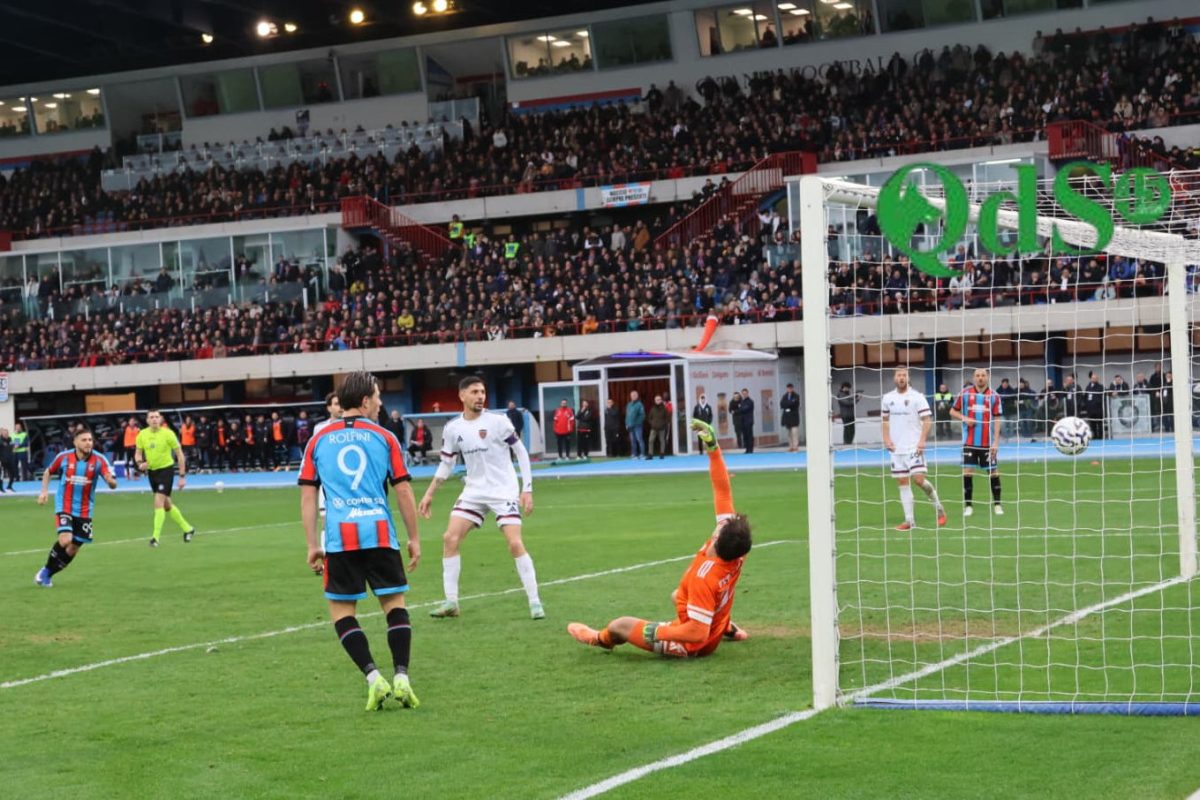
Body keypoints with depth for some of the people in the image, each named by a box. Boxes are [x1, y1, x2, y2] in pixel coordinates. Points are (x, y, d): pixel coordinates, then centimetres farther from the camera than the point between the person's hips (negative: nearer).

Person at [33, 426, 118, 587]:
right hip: (64, 506, -2)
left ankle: (48, 574, 28)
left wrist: (110, 480, -42)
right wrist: (44, 491, -2)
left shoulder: (99, 460, -13)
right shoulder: (63, 457, -10)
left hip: (84, 511, 2)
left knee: (72, 550, 6)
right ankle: (45, 570, 0)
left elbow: (113, 484, -20)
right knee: (65, 540, -23)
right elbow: (48, 472, 11)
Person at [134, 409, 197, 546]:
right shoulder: (142, 435, -2)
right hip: (152, 471, 6)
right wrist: (140, 463, -14)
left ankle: (156, 537, -15)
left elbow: (180, 454, -7)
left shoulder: (168, 433, -13)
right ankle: (187, 528, 33)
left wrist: (182, 476, -9)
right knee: (166, 504, 16)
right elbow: (138, 453, 10)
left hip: (166, 469, -6)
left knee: (159, 502, -18)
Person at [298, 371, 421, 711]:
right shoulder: (384, 437, 7)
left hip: (340, 536, 0)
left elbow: (307, 494, 8)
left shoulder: (319, 440, 11)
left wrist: (313, 545, 11)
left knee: (342, 611, 7)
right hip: (380, 533, 0)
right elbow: (404, 490, 5)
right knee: (395, 604, 9)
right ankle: (401, 677, -2)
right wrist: (414, 538, 13)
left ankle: (373, 677, -6)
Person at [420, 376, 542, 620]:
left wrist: (527, 489, -10)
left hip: (504, 491, -4)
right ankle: (451, 602, 4)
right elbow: (446, 464, 13)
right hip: (474, 492, 4)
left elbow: (521, 452, -5)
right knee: (450, 538, -5)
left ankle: (534, 602, -6)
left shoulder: (498, 421, -11)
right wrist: (429, 494, 10)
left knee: (515, 544, -15)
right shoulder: (453, 428, 1)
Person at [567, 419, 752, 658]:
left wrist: (656, 632, -26)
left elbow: (697, 633, -38)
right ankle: (728, 629, 49)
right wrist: (713, 446, -21)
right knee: (677, 596, 39)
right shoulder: (737, 554, -22)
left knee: (620, 624, 16)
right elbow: (723, 493, -18)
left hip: (690, 645, -7)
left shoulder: (703, 579, -41)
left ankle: (601, 638, 51)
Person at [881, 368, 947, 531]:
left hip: (914, 446, -4)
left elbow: (927, 420, -6)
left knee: (918, 478, -15)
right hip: (896, 448, 4)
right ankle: (909, 520, 7)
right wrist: (886, 438, 4)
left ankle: (939, 508, 7)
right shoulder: (888, 398, 9)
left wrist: (922, 440, -16)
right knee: (902, 482, 3)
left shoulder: (917, 397, -4)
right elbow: (884, 420, 19)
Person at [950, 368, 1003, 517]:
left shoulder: (993, 396, 0)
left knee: (993, 472, 3)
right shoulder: (965, 393, 2)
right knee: (967, 472, -2)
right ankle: (968, 505, 6)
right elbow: (953, 411, 9)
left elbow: (996, 420, 0)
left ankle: (997, 504, 14)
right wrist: (964, 418, -11)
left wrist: (996, 441, -7)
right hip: (969, 442, 0)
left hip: (987, 442, 0)